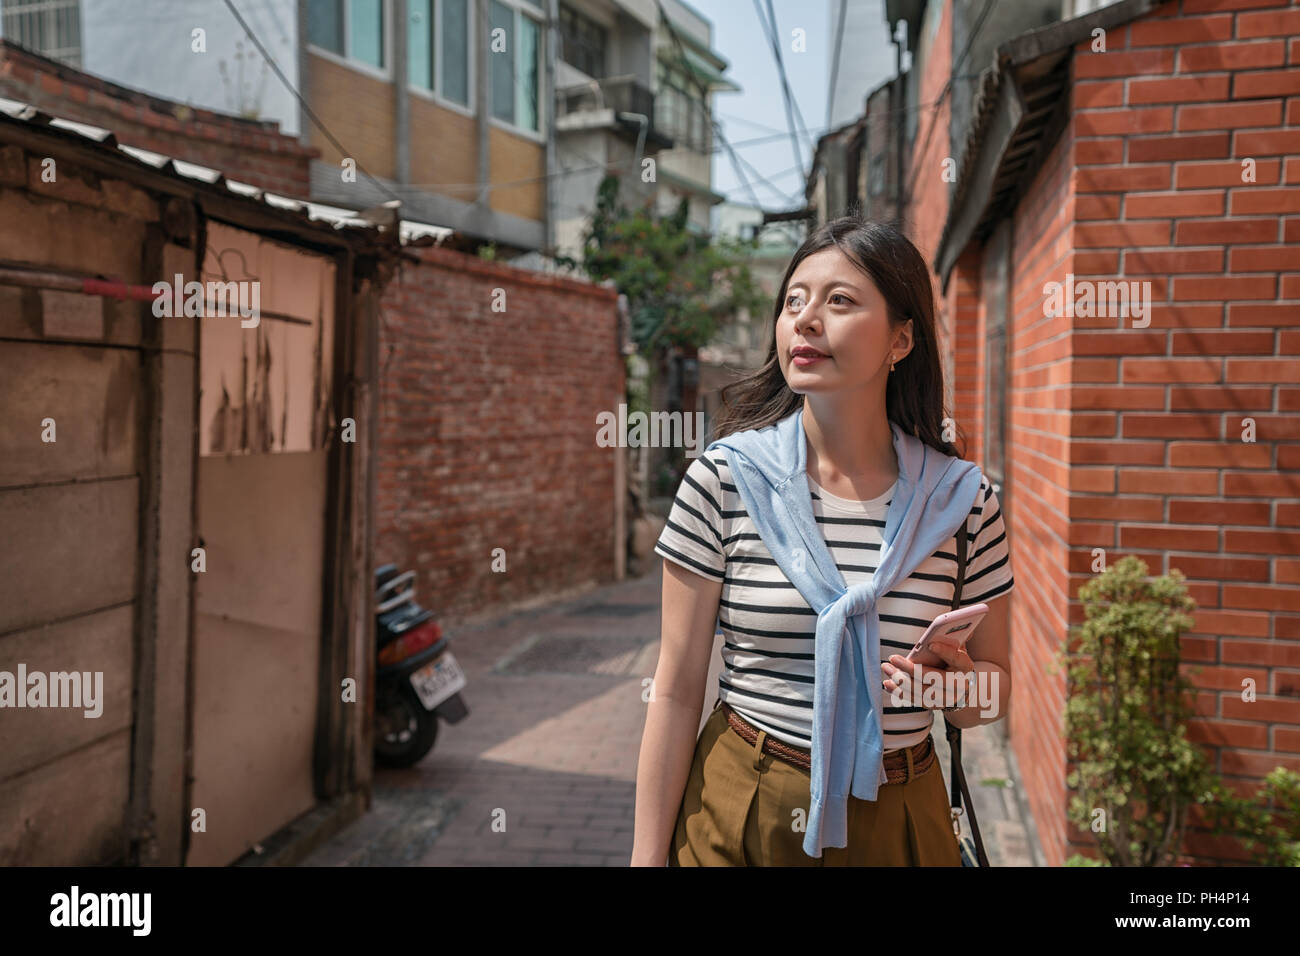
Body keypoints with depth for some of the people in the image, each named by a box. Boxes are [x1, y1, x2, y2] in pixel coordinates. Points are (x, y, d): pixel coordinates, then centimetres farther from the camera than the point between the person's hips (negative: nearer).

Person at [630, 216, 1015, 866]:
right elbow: (676, 690, -8)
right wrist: (649, 855, -7)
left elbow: (996, 689, 5)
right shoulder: (725, 478, -11)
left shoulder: (963, 498, -7)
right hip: (735, 816, -1)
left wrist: (955, 681, -17)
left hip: (895, 822, 2)